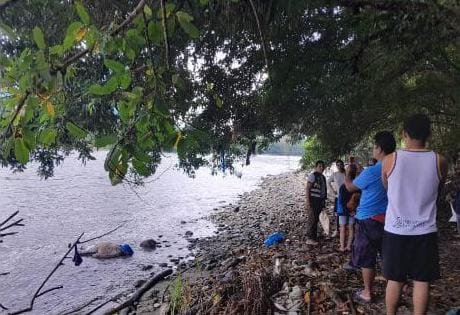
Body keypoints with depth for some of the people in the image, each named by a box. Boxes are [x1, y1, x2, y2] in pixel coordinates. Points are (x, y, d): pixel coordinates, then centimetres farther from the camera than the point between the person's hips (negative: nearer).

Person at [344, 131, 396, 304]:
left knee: (367, 258, 6)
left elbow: (350, 187, -5)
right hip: (388, 218, 6)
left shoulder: (371, 172, -20)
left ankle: (367, 293, 17)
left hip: (369, 219, -6)